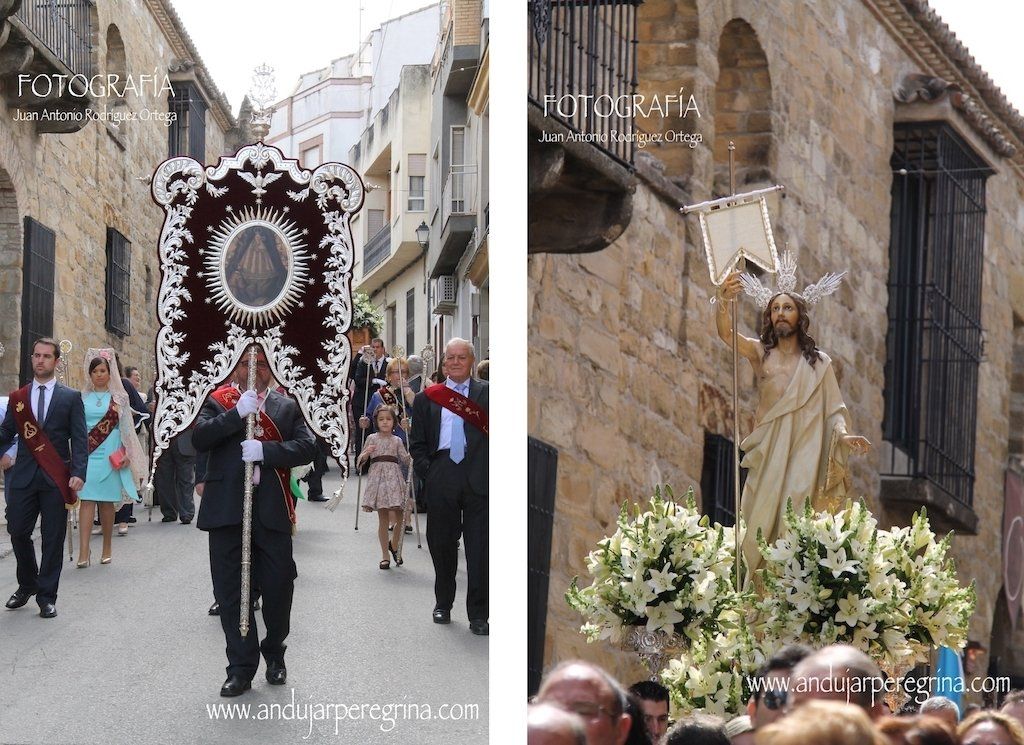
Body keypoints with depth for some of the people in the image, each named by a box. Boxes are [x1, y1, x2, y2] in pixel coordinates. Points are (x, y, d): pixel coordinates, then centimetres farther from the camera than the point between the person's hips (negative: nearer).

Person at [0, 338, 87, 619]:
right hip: (24, 476, 2)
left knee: (53, 537, 1)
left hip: (56, 478, -2)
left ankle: (46, 596, 9)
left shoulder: (71, 397, 3)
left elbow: (79, 439, -2)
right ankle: (27, 585, 24)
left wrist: (78, 473, -13)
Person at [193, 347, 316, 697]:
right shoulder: (218, 402, 8)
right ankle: (241, 668, 8)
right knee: (230, 590, 1)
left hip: (271, 510, 0)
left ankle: (274, 653, 26)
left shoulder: (286, 406, 10)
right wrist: (238, 413, -16)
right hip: (227, 507, 0)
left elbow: (306, 446, -3)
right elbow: (199, 438, -7)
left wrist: (265, 450, -17)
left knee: (278, 585, 3)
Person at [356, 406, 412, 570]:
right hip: (378, 477, -1)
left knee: (398, 517, -3)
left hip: (394, 477, 1)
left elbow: (406, 458, 9)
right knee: (383, 519, 1)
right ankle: (385, 556, 8)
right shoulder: (372, 439, 7)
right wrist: (366, 453, -14)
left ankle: (394, 546, 22)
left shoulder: (397, 440, 11)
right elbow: (360, 460, 6)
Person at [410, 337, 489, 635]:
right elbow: (417, 443, 14)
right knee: (441, 543, 9)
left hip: (478, 479, -2)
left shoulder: (486, 394, 7)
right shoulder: (427, 398, 14)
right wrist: (426, 471, 1)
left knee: (479, 547, -4)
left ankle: (478, 615, 0)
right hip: (441, 480, 2)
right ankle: (443, 604, 26)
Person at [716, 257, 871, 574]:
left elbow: (834, 408, 7)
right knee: (762, 527, -5)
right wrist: (723, 302, -32)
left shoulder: (819, 362, 9)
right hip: (768, 455, 1)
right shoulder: (761, 353, 7)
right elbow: (727, 334, -10)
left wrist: (843, 435, -16)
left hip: (804, 456, -1)